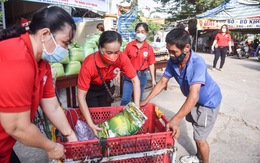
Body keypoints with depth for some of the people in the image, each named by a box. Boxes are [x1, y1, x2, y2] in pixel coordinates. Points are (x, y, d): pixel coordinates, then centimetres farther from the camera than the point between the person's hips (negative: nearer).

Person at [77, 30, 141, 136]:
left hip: (105, 86, 3)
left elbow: (135, 80, -19)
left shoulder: (122, 58, -29)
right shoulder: (89, 64, -38)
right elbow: (81, 96, -33)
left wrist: (136, 106, -26)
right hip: (89, 89, -3)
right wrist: (90, 124, -36)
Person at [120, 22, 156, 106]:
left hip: (142, 76, 1)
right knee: (125, 99, 2)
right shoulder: (129, 45, -4)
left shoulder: (149, 48, -3)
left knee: (139, 99, 15)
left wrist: (153, 79, 2)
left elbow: (151, 64, 1)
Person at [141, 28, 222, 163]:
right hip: (194, 100, 6)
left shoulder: (198, 63, -38)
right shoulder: (173, 61, -19)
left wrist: (175, 120, -51)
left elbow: (194, 96, -45)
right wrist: (146, 101, -4)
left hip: (208, 101, -6)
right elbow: (162, 82, -6)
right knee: (196, 131, 22)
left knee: (199, 138, 1)